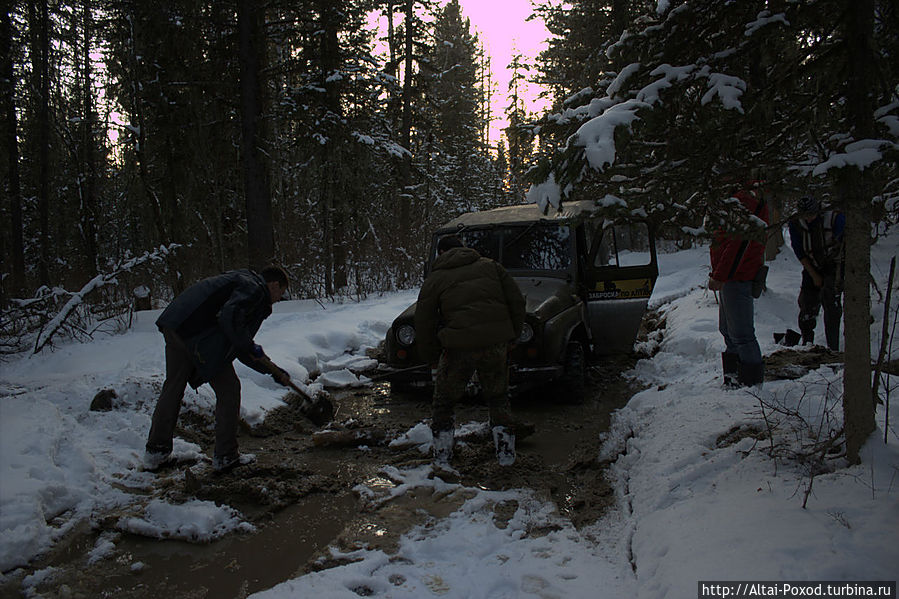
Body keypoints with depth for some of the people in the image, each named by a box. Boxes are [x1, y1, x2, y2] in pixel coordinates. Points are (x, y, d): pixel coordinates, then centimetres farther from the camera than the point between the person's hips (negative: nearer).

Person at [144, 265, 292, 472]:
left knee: (173, 388, 19)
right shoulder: (255, 288, -1)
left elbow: (239, 346, 30)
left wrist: (274, 371, 29)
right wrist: (250, 346, -9)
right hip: (200, 334, -10)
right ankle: (225, 456, 10)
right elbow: (229, 316, -22)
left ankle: (156, 452, 29)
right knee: (229, 389, 2)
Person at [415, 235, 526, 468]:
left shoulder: (435, 279, 9)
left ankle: (442, 458, 18)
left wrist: (433, 358, 17)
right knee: (498, 397, 23)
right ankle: (506, 453, 22)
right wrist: (511, 336, 17)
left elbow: (424, 325, 7)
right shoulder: (490, 266, 15)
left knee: (443, 403, 16)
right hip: (496, 344, 3)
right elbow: (517, 302, 10)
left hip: (460, 347, -3)